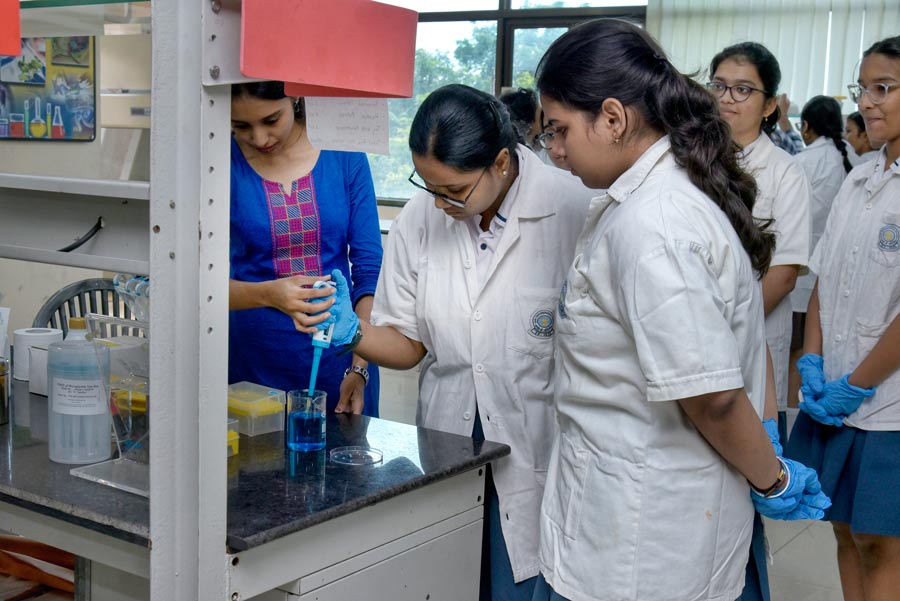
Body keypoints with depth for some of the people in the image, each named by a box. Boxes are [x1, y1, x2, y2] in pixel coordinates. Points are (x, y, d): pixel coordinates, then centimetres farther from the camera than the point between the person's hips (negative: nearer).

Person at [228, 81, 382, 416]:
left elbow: (370, 268, -3)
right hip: (254, 363, -1)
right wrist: (268, 295, -30)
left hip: (338, 359, 1)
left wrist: (359, 367, -11)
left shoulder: (343, 153, -4)